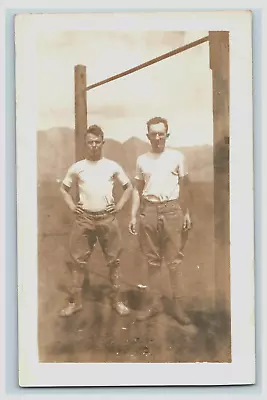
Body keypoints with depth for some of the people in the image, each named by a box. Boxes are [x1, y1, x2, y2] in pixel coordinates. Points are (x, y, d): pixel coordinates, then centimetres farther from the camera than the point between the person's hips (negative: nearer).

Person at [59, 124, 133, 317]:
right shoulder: (77, 167, 3)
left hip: (107, 218, 0)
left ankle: (117, 300, 14)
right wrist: (72, 206, 4)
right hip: (84, 218, 0)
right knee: (79, 260, 3)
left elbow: (129, 187, 12)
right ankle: (75, 301, 11)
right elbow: (64, 188, 16)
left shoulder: (112, 166, 2)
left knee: (114, 260, 4)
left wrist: (119, 205, 1)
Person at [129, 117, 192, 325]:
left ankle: (178, 305, 5)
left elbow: (184, 186, 6)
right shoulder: (142, 159, 9)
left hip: (171, 209, -3)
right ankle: (157, 302, 16)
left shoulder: (177, 156, 2)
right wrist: (133, 215, 6)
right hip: (149, 210, 3)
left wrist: (187, 212, 1)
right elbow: (138, 189, 12)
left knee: (174, 260, -1)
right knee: (152, 260, 7)